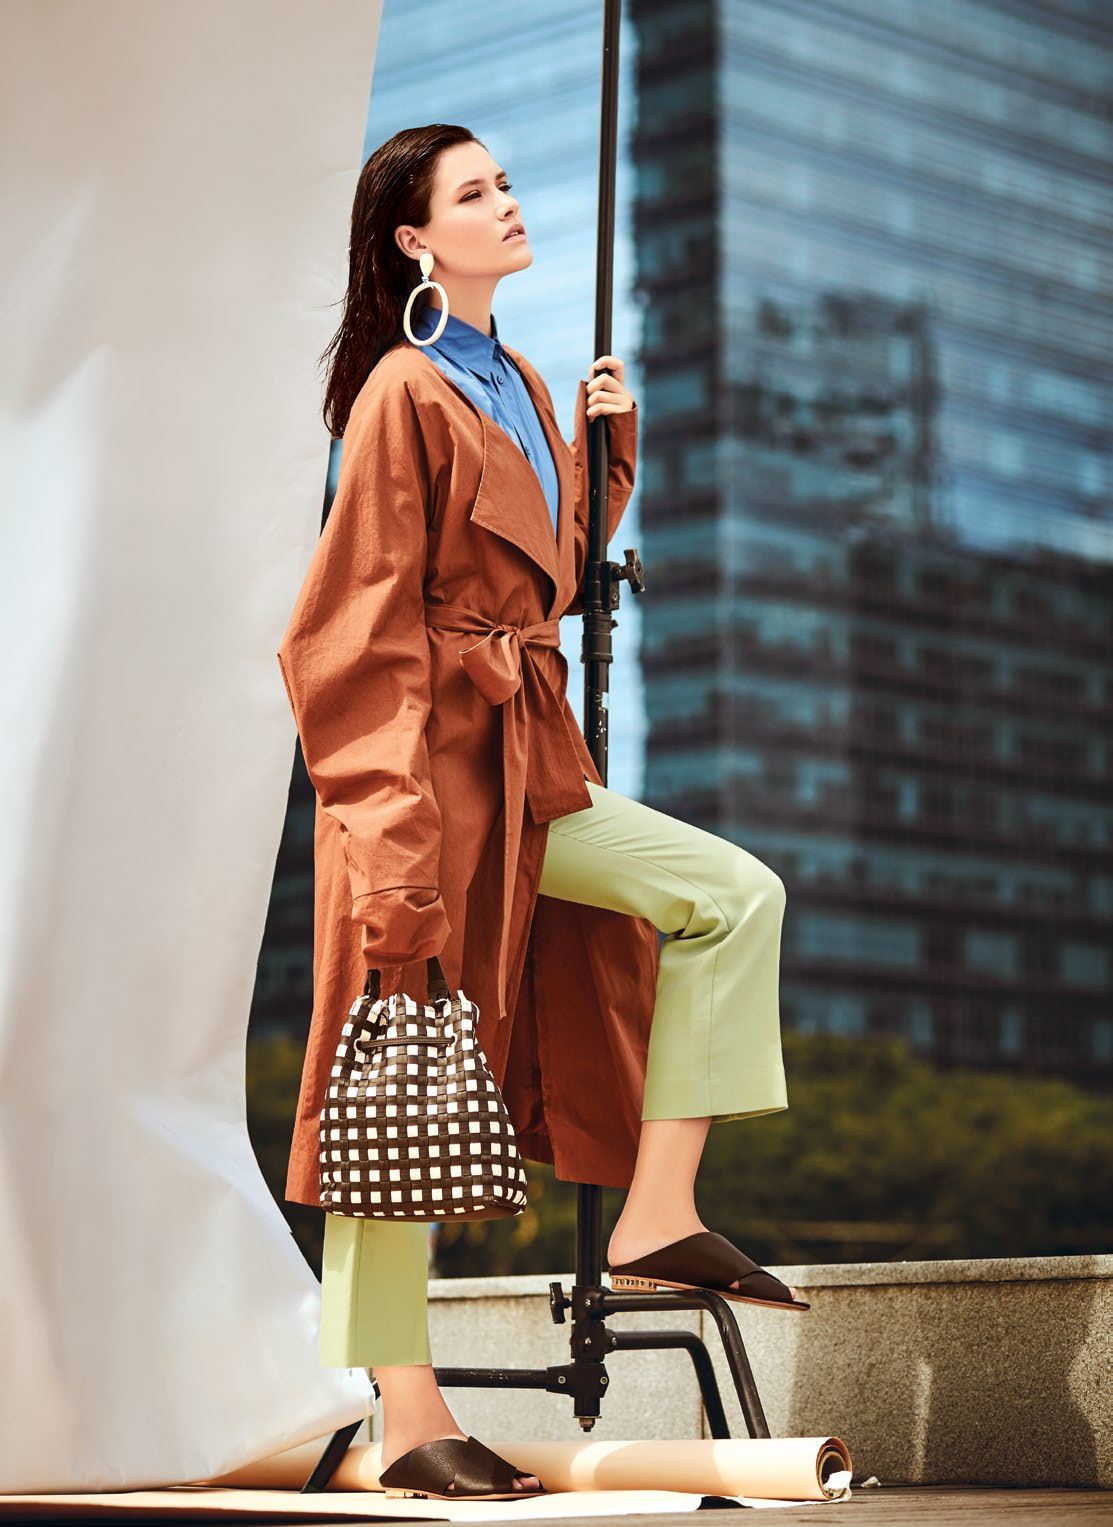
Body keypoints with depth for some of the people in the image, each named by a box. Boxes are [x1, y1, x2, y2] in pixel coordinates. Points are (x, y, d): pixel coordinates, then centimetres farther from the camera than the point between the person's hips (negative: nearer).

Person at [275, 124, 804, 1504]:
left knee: (734, 896, -4)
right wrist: (399, 811, -19)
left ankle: (656, 1214, -5)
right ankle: (408, 1419, -4)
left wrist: (611, 441, 14)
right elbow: (368, 620, -13)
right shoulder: (403, 393, -8)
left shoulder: (519, 387, 17)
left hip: (523, 765, 8)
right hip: (427, 760, -8)